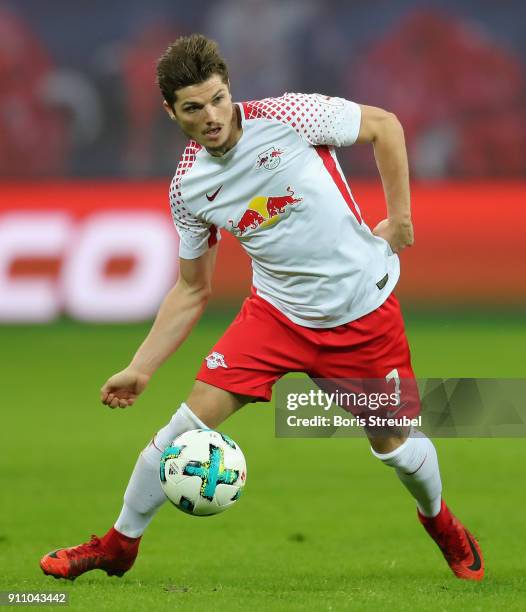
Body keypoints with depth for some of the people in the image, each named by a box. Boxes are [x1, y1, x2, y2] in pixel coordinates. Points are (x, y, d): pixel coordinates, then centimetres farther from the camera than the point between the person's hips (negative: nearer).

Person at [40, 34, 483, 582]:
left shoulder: (288, 117, -18)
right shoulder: (188, 188, -7)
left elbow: (384, 125, -4)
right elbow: (193, 291, 5)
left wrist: (399, 218, -4)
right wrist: (140, 368, 1)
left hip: (363, 310, -2)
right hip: (276, 311, 2)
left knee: (393, 443, 5)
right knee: (191, 420, -9)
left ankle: (438, 521, 40)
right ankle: (119, 546, 9)